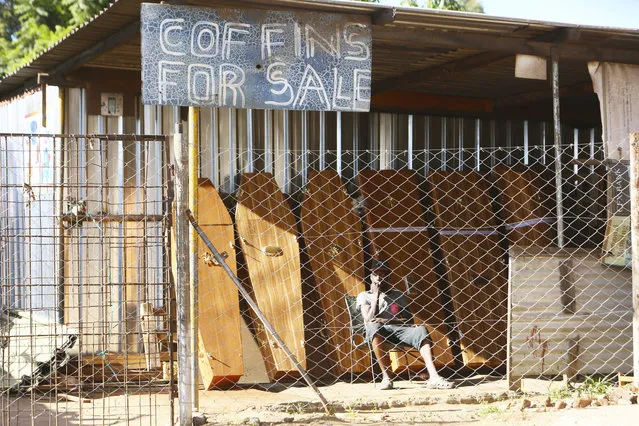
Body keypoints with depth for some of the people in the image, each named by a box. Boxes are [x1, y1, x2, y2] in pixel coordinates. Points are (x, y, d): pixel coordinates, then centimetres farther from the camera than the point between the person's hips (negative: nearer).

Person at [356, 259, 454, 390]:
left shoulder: (398, 295, 22)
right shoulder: (364, 296, 15)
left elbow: (409, 320, 8)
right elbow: (369, 320, -2)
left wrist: (387, 320, -10)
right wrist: (376, 295, 0)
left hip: (398, 330, 2)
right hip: (379, 331, -2)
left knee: (420, 330, -30)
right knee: (374, 327, -40)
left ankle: (433, 377, -44)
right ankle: (386, 377, -37)